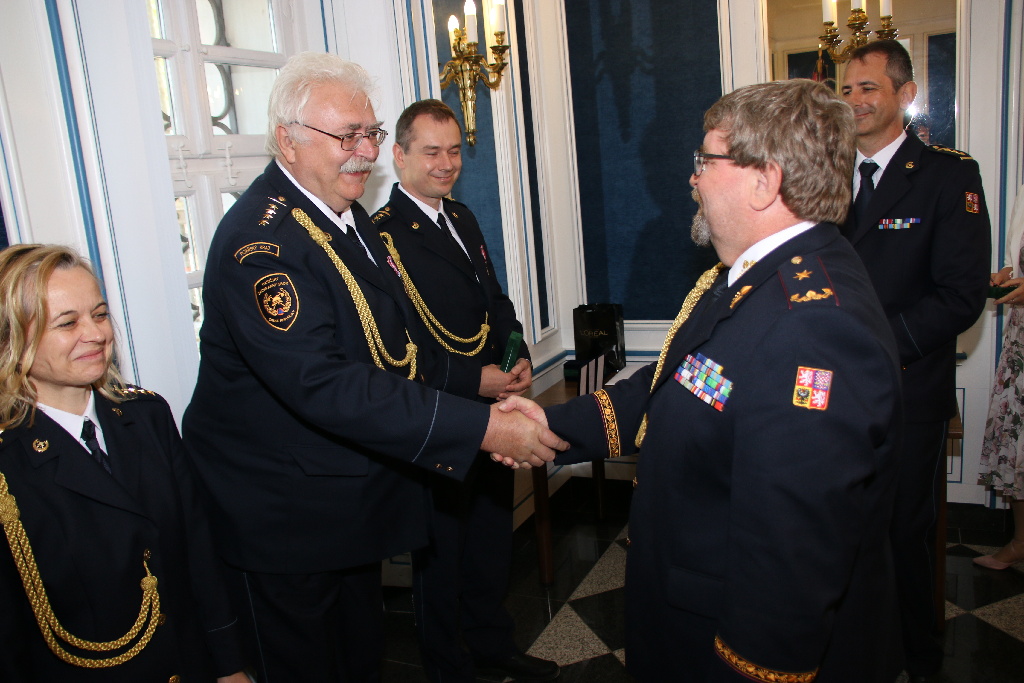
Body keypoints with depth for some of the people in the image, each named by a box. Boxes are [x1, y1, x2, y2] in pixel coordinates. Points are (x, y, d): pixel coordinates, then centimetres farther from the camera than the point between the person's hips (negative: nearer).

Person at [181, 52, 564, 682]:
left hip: (357, 500, 8)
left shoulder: (348, 215, 5)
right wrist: (480, 427, -35)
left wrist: (469, 377, 1)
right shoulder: (261, 240, -26)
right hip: (283, 519, -8)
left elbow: (390, 336, 15)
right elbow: (323, 386, -35)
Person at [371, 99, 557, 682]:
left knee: (493, 538, 24)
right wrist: (475, 382, -24)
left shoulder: (461, 217, 9)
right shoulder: (384, 234, -18)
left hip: (491, 413, 8)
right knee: (442, 552, 12)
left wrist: (519, 359, -2)